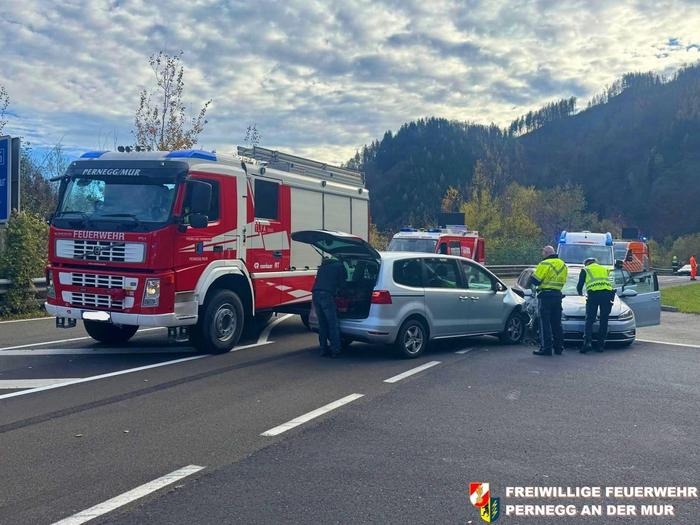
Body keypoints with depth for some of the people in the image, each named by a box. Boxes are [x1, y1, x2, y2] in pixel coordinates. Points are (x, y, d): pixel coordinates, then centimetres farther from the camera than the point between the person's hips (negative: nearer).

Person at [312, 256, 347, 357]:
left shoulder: (323, 266, 28)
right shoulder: (340, 266, 11)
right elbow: (342, 282, 13)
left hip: (315, 294, 6)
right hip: (327, 295, -6)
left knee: (322, 324, 14)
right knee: (333, 324, -1)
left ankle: (324, 349, 13)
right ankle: (335, 351, -2)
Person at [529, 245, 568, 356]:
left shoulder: (545, 264, -13)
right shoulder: (563, 265, 12)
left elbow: (534, 281, -13)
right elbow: (562, 281, 16)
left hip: (546, 296, -7)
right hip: (558, 295, 7)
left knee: (545, 323, -4)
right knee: (556, 323, 14)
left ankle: (546, 348, -6)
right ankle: (559, 347, 16)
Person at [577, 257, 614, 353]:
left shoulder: (585, 270, 20)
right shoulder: (605, 269, 31)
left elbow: (579, 286, 20)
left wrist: (580, 292, 41)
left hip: (593, 294, -3)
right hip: (608, 293, 3)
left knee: (589, 320, -2)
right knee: (604, 321, 7)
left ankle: (587, 342, -18)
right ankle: (600, 345, 5)